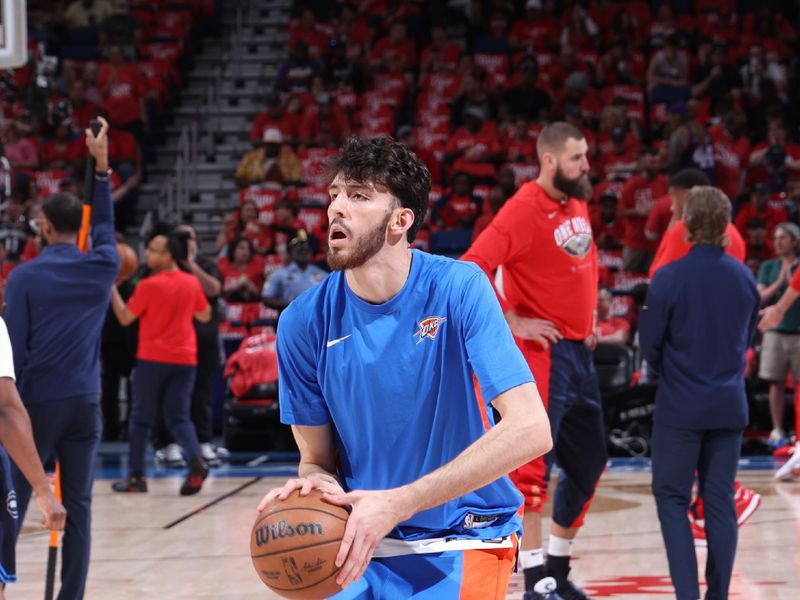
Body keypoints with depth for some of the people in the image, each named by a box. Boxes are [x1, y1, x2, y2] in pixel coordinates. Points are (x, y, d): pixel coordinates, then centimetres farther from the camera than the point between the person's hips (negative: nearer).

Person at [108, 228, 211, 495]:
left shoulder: (149, 286, -11)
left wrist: (111, 288, 5)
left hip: (153, 358, -4)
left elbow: (124, 318, -3)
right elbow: (205, 316, 17)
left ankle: (136, 476, 11)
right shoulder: (191, 283, 4)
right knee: (179, 418, 6)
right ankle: (196, 461, -19)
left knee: (140, 418, 9)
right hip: (184, 358, 4)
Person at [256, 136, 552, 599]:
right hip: (362, 544, 3)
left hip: (460, 543, -3)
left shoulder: (458, 288, -13)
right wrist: (313, 486, -21)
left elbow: (531, 430, -22)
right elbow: (318, 458, 5)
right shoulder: (305, 321, -5)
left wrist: (397, 504, -27)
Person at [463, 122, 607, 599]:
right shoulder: (524, 210, -16)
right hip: (543, 352, -9)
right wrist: (513, 323, -19)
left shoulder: (579, 203, 10)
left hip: (580, 351, 9)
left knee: (589, 463, 14)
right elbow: (471, 271, -22)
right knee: (534, 466, -5)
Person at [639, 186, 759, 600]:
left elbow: (650, 343, -5)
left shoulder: (669, 278, -13)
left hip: (681, 406, -4)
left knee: (671, 497, 5)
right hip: (730, 406, 4)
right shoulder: (745, 278, 1)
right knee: (720, 500, 10)